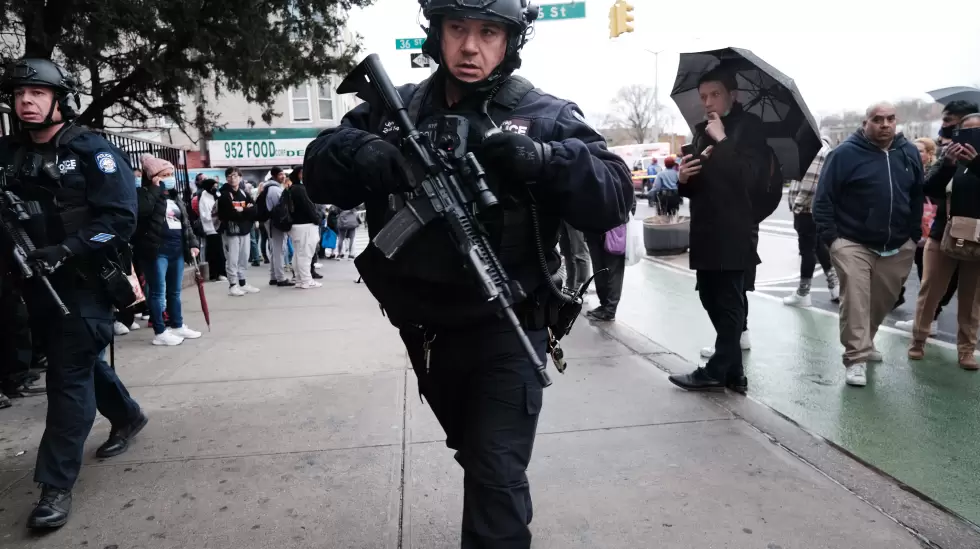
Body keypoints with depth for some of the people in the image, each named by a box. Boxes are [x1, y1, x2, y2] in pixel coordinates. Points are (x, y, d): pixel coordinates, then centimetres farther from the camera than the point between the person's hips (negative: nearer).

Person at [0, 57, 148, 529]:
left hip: (83, 282, -6)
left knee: (69, 376, -5)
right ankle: (128, 416, 44)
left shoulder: (92, 152, -10)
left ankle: (57, 485, 2)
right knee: (78, 362, 20)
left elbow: (120, 217, -16)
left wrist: (67, 251, -26)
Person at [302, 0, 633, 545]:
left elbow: (615, 198, -15)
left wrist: (539, 158, -31)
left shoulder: (544, 116, -8)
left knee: (496, 475, -7)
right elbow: (320, 170, -5)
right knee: (475, 456, 26)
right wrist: (368, 154, -26)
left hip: (505, 328, -4)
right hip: (428, 329, 5)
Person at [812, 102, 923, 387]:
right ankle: (857, 358, -5)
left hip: (898, 247, 5)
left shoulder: (909, 153, 7)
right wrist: (830, 237, -14)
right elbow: (824, 198, -9)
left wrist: (914, 234, 12)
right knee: (855, 300, -11)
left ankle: (863, 343, 34)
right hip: (853, 244, -5)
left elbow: (918, 197, 17)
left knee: (882, 301, 14)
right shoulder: (845, 153, -9)